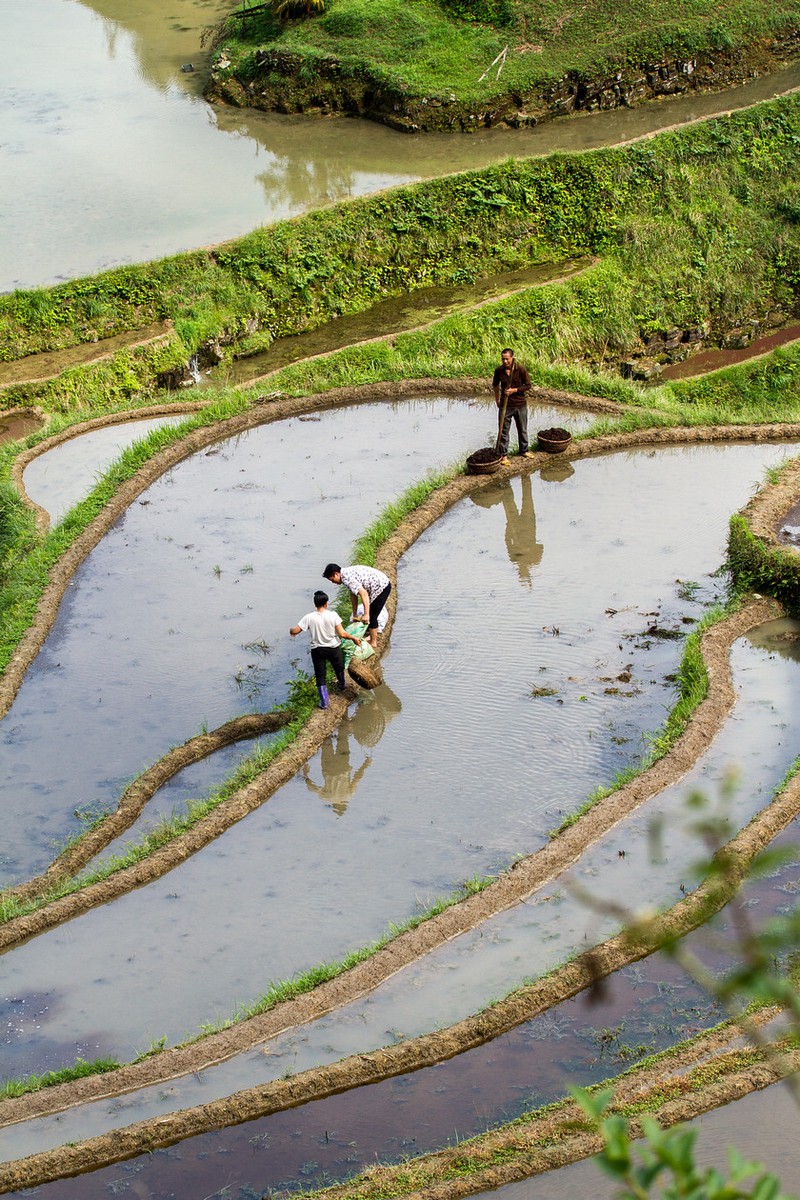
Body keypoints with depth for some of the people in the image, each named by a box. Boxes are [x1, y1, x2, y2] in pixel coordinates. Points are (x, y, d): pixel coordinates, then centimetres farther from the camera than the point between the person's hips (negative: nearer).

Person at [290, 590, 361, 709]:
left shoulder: (309, 618, -17)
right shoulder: (333, 615, -19)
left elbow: (295, 630, -14)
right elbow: (342, 633, -19)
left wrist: (291, 630, 10)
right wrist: (354, 638, -3)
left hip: (317, 650, -1)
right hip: (333, 648, 1)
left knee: (320, 675, 10)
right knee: (339, 668, 29)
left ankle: (324, 701, 9)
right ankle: (342, 686, 55)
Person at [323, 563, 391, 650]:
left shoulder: (348, 578, -23)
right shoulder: (347, 573, 8)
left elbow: (363, 593, -31)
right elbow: (353, 594, 16)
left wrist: (366, 615, -30)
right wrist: (354, 615, 20)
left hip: (382, 587, -10)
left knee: (372, 617, 1)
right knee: (370, 614, 24)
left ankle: (373, 642, 15)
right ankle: (372, 635, 41)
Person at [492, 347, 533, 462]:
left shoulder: (520, 369, -13)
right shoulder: (499, 370, -6)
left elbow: (528, 385, -7)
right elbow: (495, 385, 12)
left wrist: (514, 390, -19)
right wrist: (497, 400, 15)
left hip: (520, 405, 0)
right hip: (505, 405, 0)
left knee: (522, 429, 16)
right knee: (503, 431, 1)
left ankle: (524, 450, 33)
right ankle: (503, 455, 8)